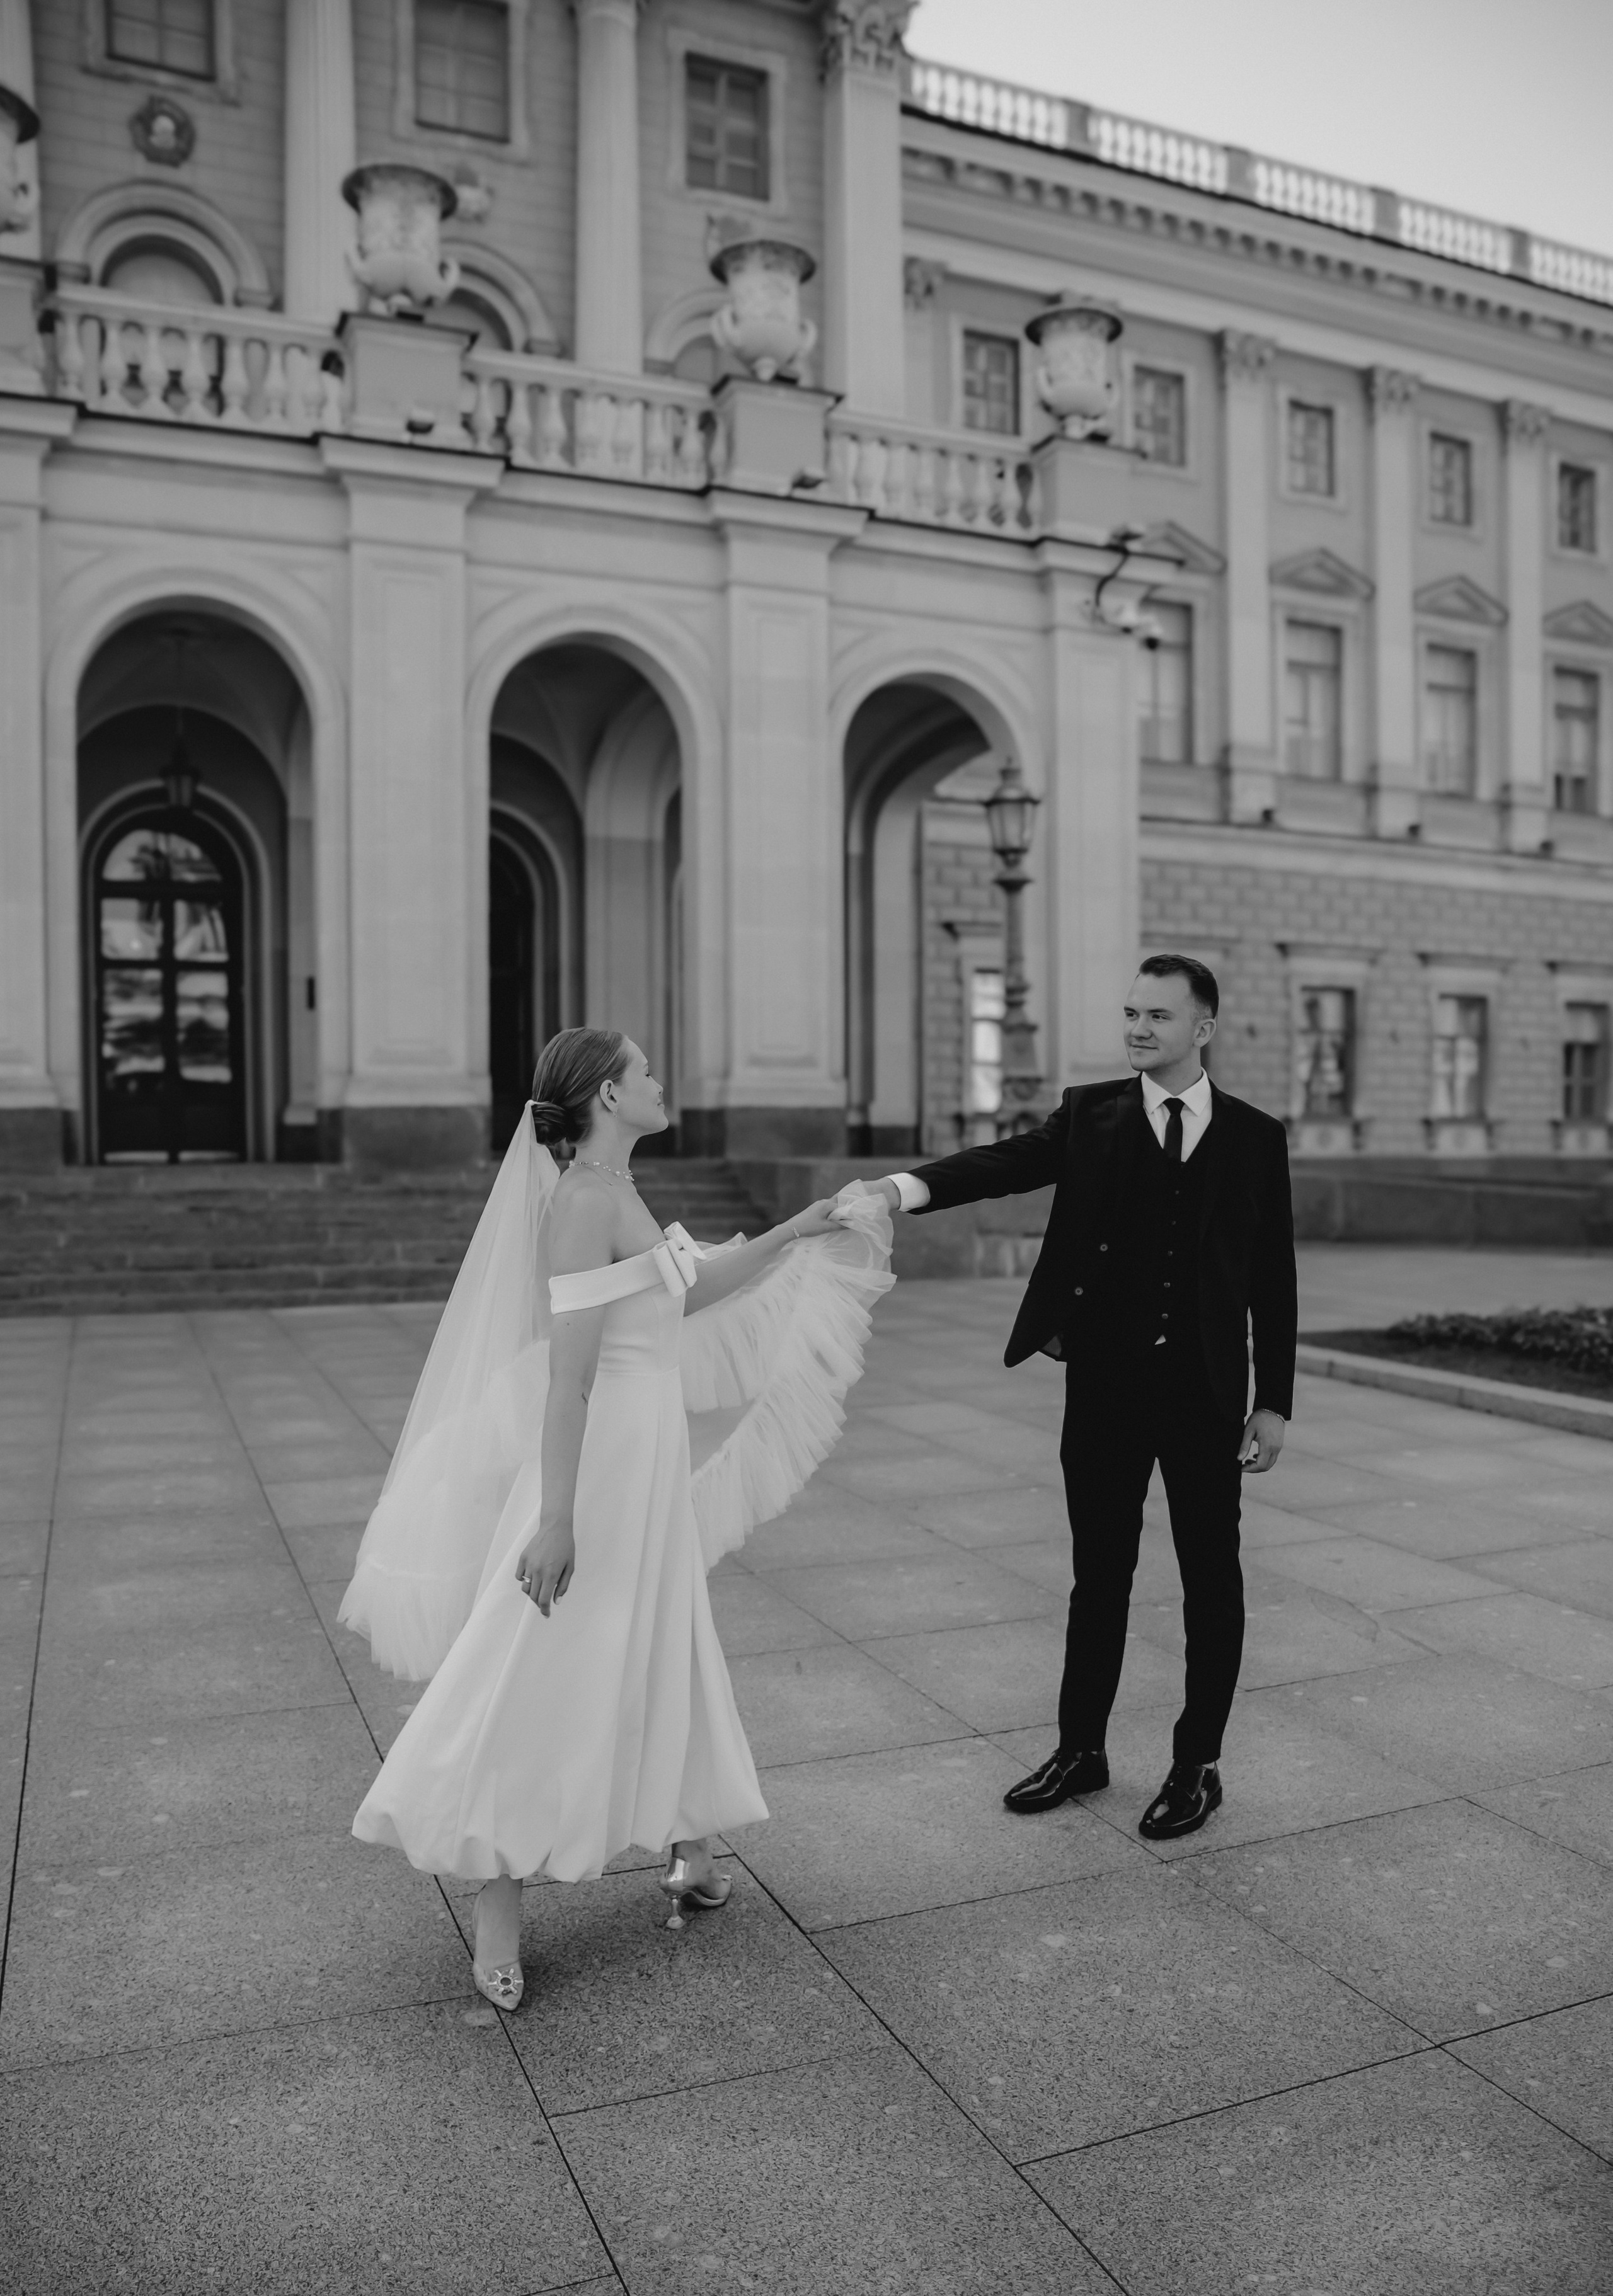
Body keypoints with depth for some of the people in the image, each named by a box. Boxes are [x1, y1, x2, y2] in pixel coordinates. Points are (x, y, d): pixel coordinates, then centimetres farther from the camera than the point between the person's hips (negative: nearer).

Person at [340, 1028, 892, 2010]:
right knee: (543, 1677, 2)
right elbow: (568, 1374, -23)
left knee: (661, 1658, 21)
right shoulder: (586, 1201, -19)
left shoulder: (617, 1194, 9)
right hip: (601, 1463, -10)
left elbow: (684, 1294, 22)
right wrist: (556, 1518, -23)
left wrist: (793, 1234, 19)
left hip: (648, 1461, 10)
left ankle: (686, 1842, 39)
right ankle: (499, 1912, 17)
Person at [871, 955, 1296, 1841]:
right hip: (1104, 1381, 1)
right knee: (1099, 1574, 13)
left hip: (1206, 1389, 0)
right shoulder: (1091, 1114, 2)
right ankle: (1080, 1748, 29)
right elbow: (1012, 1159, -16)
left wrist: (1273, 1403, 0)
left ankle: (1197, 1763, 26)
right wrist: (912, 1186, -35)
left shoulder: (1254, 1136, 1)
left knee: (1211, 1578, 9)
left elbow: (1272, 1279, 3)